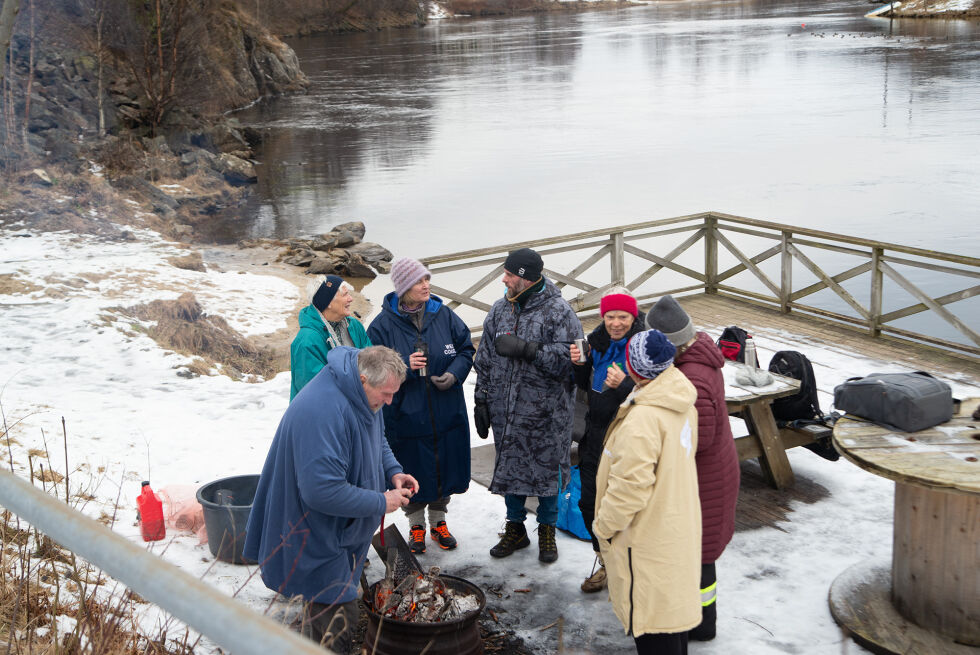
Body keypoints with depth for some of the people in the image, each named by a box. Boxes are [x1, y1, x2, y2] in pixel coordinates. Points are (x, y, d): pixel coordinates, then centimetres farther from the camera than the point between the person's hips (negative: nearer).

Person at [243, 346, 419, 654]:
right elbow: (323, 491, -35)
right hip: (317, 540, -10)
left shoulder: (363, 395, -1)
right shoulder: (323, 413, -34)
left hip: (340, 531, 10)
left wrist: (393, 472, -1)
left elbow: (377, 441, 19)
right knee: (337, 617, -3)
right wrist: (381, 502, -24)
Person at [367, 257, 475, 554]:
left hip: (447, 415, 3)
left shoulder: (443, 315, -2)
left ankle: (438, 521, 36)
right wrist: (404, 366, -23)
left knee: (445, 468, 15)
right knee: (413, 472, 9)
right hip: (406, 416, -3)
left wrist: (454, 374, -12)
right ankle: (416, 525, 31)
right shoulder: (383, 324, -11)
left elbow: (466, 348, 6)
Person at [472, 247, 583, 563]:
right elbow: (485, 360, 13)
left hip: (546, 415, -5)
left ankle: (547, 531, 26)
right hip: (506, 411, 5)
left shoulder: (559, 312, -11)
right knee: (509, 467, 14)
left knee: (547, 470, 7)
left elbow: (567, 359, -21)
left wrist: (524, 349, -26)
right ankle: (515, 528, 31)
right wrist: (481, 400, 11)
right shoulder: (500, 310, 7)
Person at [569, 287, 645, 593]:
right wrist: (580, 364, -3)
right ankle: (606, 564, 35)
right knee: (590, 503, 16)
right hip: (595, 435, 7)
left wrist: (623, 384, -34)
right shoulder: (597, 341, 5)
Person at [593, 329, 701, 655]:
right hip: (678, 524, 9)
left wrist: (604, 526, -13)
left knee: (649, 610, 5)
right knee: (673, 600, 24)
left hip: (649, 536, -9)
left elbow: (630, 485, -27)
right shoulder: (681, 403, -1)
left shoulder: (642, 419, -31)